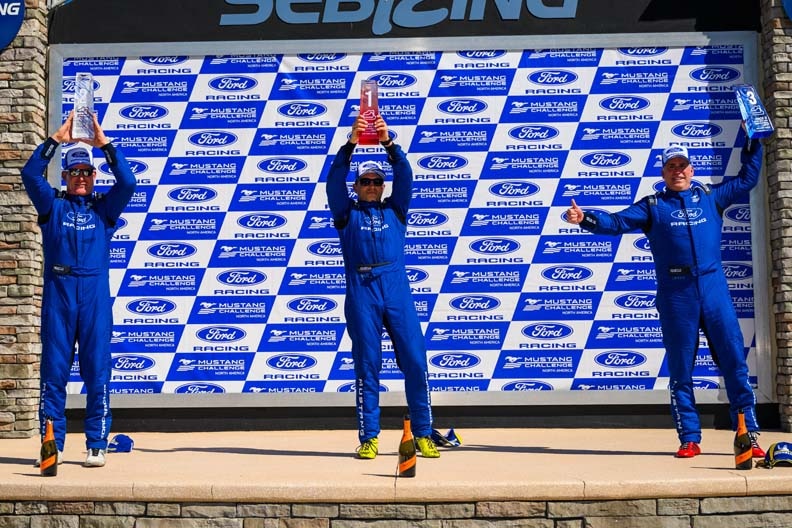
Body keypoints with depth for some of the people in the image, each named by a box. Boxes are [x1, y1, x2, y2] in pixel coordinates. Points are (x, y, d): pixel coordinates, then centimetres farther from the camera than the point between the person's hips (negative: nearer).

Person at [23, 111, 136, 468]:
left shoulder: (104, 208, 13)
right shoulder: (53, 206, 13)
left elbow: (127, 182, -2)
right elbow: (30, 174, -1)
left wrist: (105, 144, -7)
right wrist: (56, 140, -7)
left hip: (95, 293, 0)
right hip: (57, 292, 0)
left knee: (97, 372, 0)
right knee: (54, 371, 1)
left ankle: (96, 446, 6)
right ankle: (52, 444, 8)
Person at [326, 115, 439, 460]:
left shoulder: (395, 210, 18)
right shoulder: (347, 213, 14)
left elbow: (404, 175, 5)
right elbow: (335, 180, 0)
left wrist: (389, 143, -8)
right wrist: (350, 144, -12)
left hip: (397, 290, 1)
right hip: (361, 292, -1)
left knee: (415, 362, -3)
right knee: (367, 366, 1)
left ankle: (423, 435, 4)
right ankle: (369, 438, 6)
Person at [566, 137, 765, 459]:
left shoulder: (711, 196, 17)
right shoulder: (652, 205, 11)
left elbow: (746, 179, 27)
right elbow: (616, 222, 1)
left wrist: (752, 142, 24)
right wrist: (585, 219, -14)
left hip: (713, 287, 1)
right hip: (675, 294, -1)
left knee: (735, 361, 0)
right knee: (680, 369, 2)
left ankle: (748, 434, 8)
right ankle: (689, 439, 10)